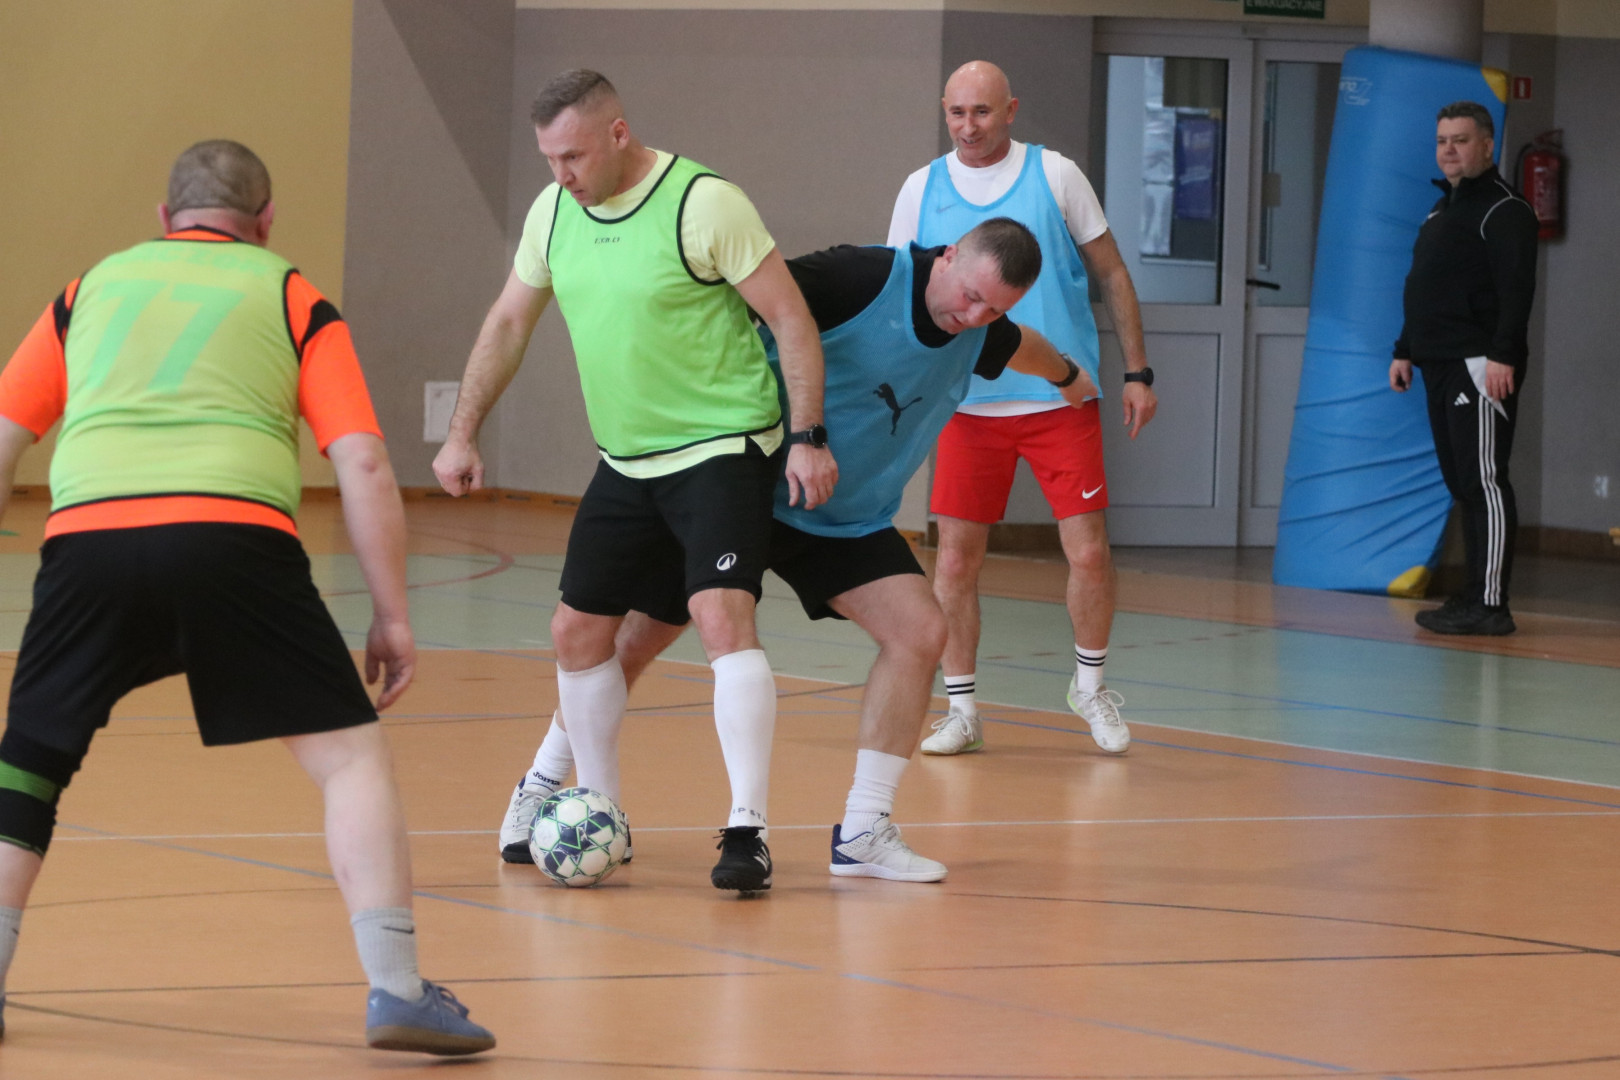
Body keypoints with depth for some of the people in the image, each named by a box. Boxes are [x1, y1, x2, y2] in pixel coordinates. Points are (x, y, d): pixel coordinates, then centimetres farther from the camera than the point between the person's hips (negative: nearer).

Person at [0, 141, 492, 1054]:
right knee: (352, 755, 7)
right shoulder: (292, 299, 19)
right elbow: (363, 463, 9)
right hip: (234, 531, -2)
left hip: (88, 534, 2)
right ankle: (398, 990, -2)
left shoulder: (94, 287, 27)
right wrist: (393, 618, 11)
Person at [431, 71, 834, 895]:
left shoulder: (704, 205, -18)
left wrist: (808, 438, -18)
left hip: (721, 450, -7)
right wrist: (463, 433, 12)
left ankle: (747, 832, -25)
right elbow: (508, 323, 15)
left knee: (722, 617, -23)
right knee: (577, 631, 10)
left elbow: (791, 317, -15)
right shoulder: (553, 212, 2)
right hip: (626, 459, 7)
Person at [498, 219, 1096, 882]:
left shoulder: (978, 331, 1)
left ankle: (862, 833, -6)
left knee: (920, 632, -13)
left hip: (850, 521, 6)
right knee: (642, 636, -3)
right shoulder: (866, 280, -23)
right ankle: (543, 785, 17)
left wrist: (1067, 375, 46)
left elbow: (1021, 348, 26)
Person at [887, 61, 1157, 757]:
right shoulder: (922, 190, 5)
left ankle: (1090, 685, 20)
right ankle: (961, 707, 12)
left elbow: (1111, 274, 6)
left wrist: (1137, 372, 2)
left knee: (1088, 552, -4)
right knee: (957, 556, -1)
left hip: (1062, 397, -1)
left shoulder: (1054, 176, 0)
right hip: (968, 404, 1)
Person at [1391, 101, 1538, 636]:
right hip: (1442, 366, 10)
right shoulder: (1443, 208, 21)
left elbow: (1516, 289, -18)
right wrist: (1406, 350, 23)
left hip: (1481, 366, -10)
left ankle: (1490, 603, -12)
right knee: (1462, 484, 10)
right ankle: (1475, 598, 14)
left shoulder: (1503, 211, -9)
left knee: (1484, 481, -11)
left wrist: (1503, 355, -25)